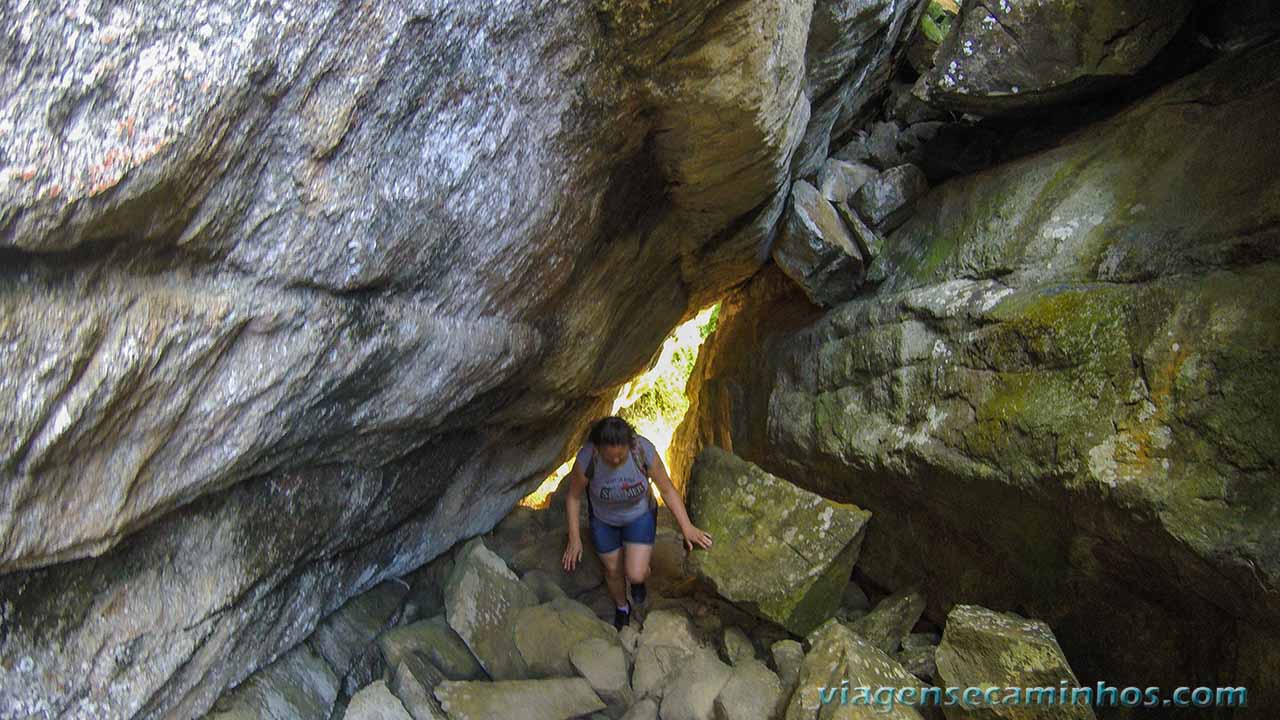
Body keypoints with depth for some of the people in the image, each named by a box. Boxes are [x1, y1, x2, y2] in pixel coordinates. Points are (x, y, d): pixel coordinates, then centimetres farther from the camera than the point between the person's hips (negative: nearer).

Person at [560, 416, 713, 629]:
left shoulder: (644, 451, -34)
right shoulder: (587, 459, -34)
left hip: (640, 514, 0)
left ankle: (639, 580, 29)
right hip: (604, 520, 1)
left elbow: (667, 489, -18)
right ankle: (622, 608, 51)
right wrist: (574, 537, -9)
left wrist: (687, 528, -17)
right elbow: (573, 496, -15)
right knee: (613, 570, 17)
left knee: (635, 575, -11)